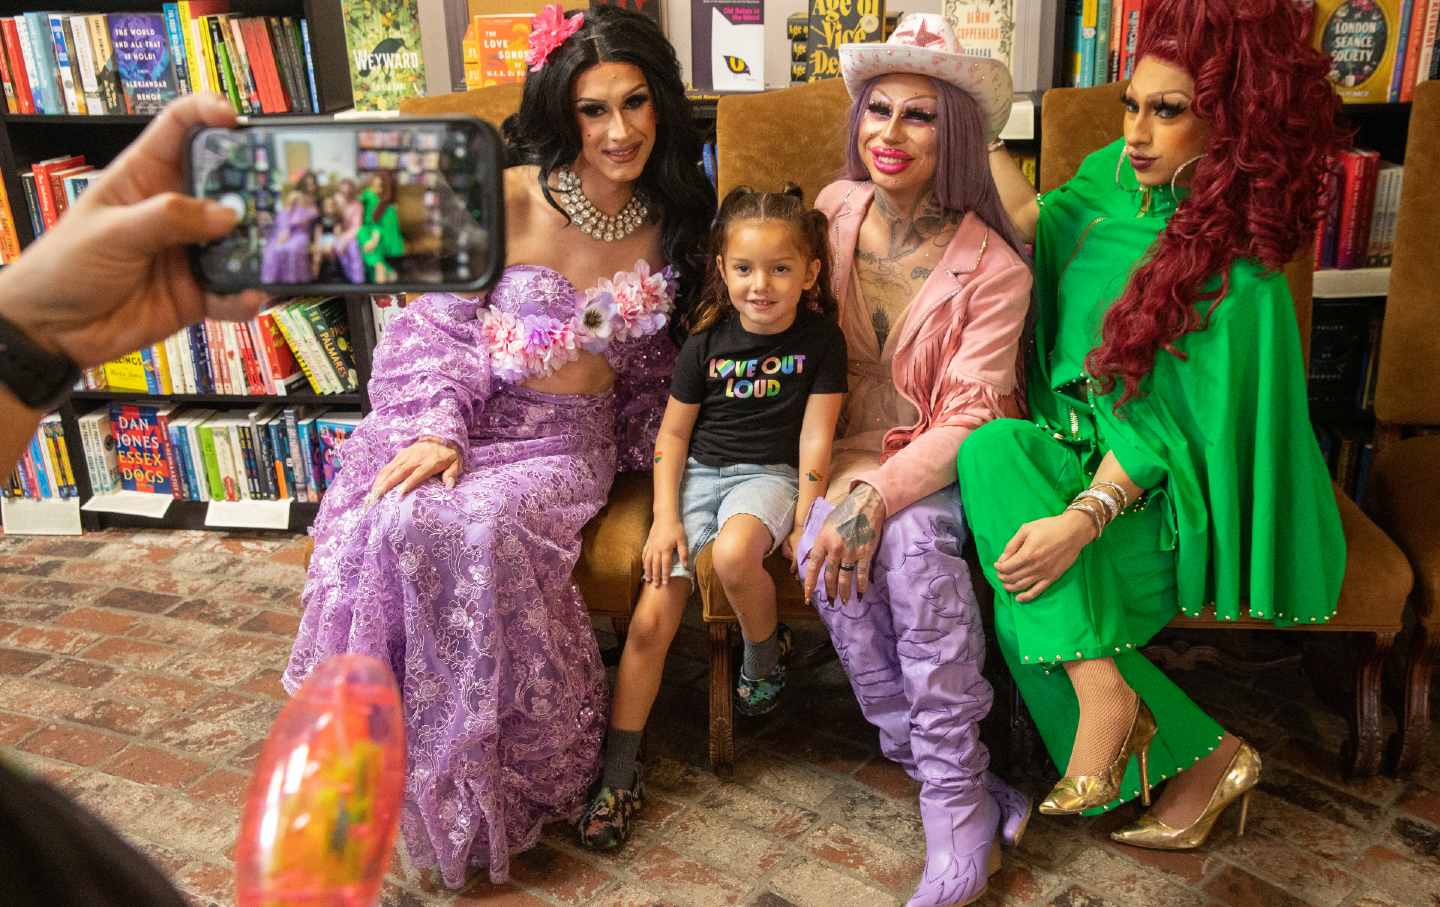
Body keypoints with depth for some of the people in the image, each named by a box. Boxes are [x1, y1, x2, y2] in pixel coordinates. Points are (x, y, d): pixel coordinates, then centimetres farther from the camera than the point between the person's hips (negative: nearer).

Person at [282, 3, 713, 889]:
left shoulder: (673, 224, 4)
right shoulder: (502, 201, -6)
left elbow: (653, 366, 15)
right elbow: (437, 326, -3)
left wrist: (659, 452, 5)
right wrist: (435, 431, -15)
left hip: (569, 441, 0)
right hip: (468, 418, 0)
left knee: (474, 529, -31)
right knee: (393, 525, -30)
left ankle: (495, 783, -12)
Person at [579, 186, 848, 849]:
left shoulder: (819, 338, -6)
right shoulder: (708, 340, -2)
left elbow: (816, 435, -5)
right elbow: (673, 432, 3)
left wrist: (806, 520, -11)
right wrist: (665, 518, -5)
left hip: (768, 475, -2)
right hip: (698, 473, 2)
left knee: (733, 554, -37)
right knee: (651, 619, -10)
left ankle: (765, 655, -2)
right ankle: (618, 778, 0)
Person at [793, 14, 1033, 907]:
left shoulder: (993, 267, -12)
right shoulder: (835, 210, 0)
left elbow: (969, 418, -15)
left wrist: (879, 495, -32)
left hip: (946, 464, -3)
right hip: (849, 450, 3)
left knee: (909, 537, -35)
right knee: (828, 548, -29)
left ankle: (952, 796, -20)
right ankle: (967, 793, -18)